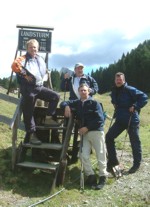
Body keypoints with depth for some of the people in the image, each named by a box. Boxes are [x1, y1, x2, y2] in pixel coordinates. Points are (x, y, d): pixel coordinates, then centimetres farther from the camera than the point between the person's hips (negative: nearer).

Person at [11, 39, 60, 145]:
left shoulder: (40, 59, 15)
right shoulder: (23, 59, -6)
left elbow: (45, 71, 30)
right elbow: (14, 65, -27)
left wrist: (43, 79, 14)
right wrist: (25, 75, -23)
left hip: (40, 87, 7)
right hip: (28, 88, -6)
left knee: (56, 96, 0)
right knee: (29, 112, -7)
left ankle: (48, 118, 6)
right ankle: (31, 134, 0)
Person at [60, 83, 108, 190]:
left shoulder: (94, 103, -4)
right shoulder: (77, 103, 11)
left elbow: (100, 119, -11)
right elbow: (63, 103, 19)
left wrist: (87, 128, -14)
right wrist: (66, 106, -5)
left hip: (97, 132, -4)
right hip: (84, 133, 5)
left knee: (101, 156, 0)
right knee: (84, 155, -3)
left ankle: (103, 177, 14)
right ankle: (91, 176, 12)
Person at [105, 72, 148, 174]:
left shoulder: (130, 90, -15)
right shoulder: (114, 91, 7)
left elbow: (144, 97, -18)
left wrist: (135, 107, -21)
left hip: (132, 120, -7)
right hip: (119, 120, 7)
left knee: (135, 142, 5)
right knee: (109, 137, 2)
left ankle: (136, 164, 22)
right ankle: (113, 161, 14)